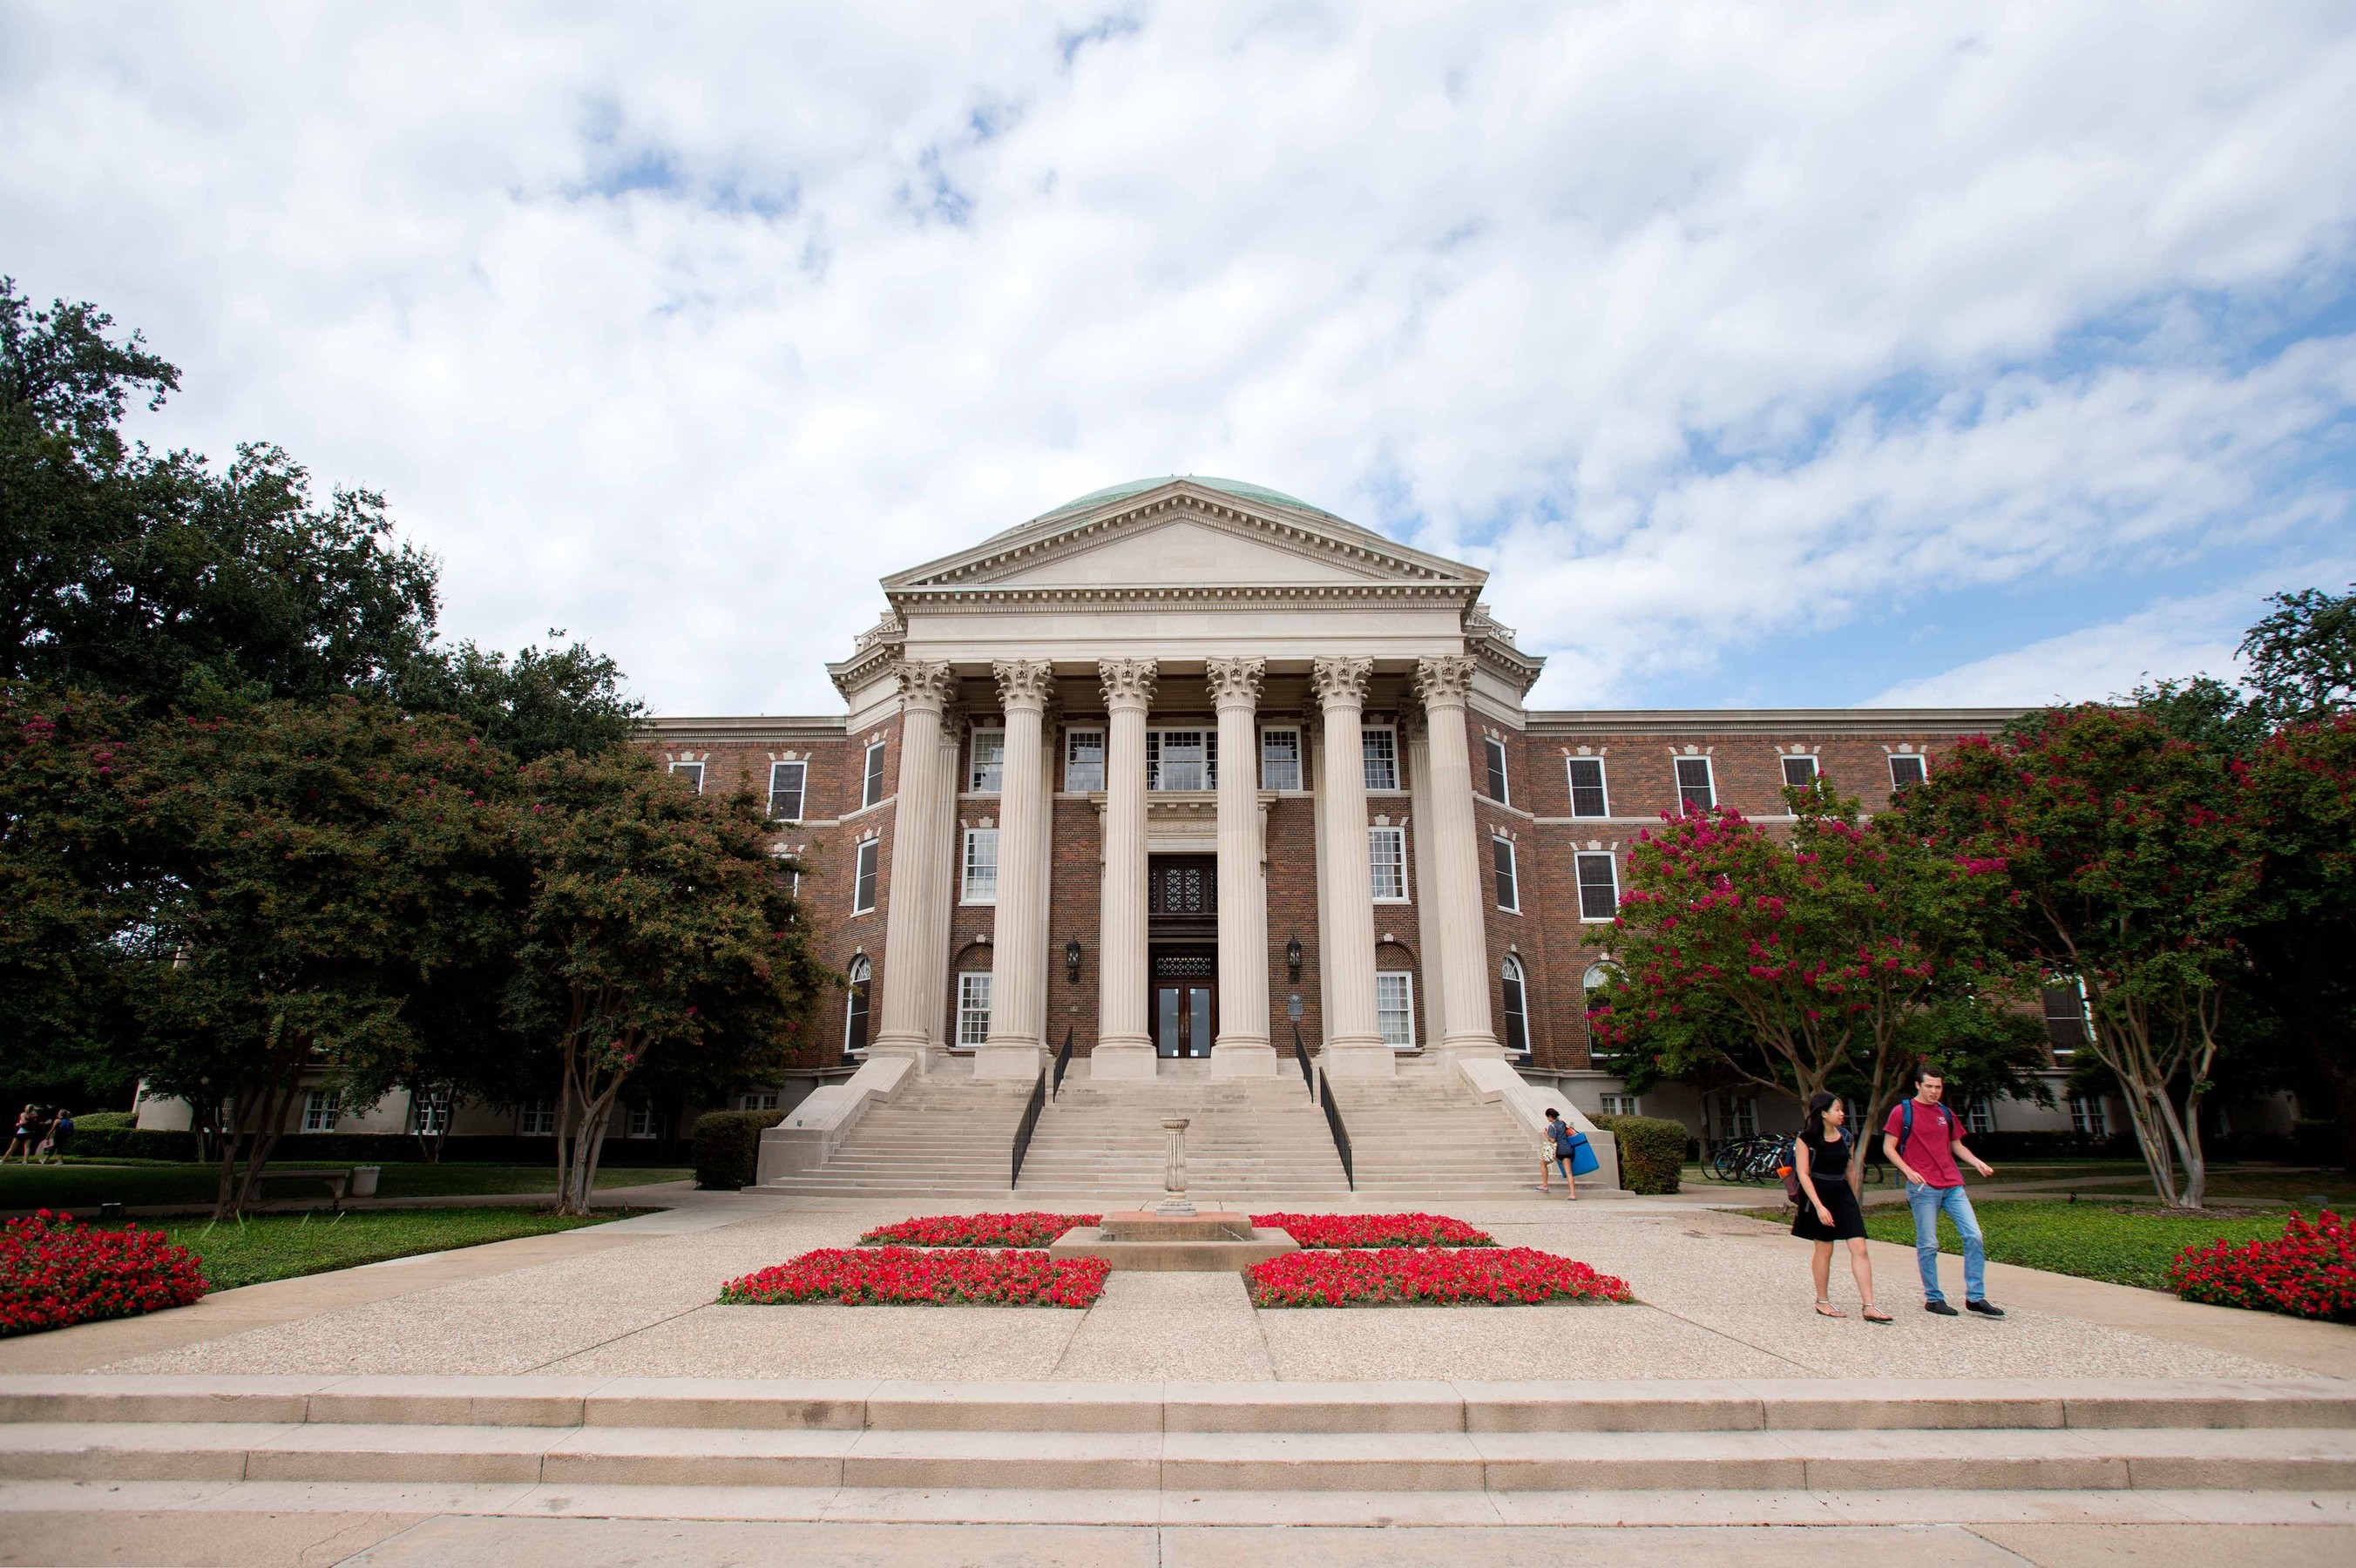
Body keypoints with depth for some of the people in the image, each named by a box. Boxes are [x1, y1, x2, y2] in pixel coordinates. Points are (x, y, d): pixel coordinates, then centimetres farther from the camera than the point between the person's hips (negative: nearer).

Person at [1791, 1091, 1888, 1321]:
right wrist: (1819, 1206, -20)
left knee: (1859, 1249, -5)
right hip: (1818, 1195, -5)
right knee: (1824, 1250, 4)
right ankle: (1822, 1302, 19)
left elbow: (1848, 1169, 16)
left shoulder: (1845, 1136, 5)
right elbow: (1803, 1173, -14)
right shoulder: (1807, 1138, -12)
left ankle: (1869, 1307, -3)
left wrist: (1854, 1199, 19)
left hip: (1842, 1194, 5)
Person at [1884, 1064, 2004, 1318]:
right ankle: (1933, 1299, 10)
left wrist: (1977, 1162, 4)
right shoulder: (1902, 1111, -1)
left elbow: (1957, 1146, 22)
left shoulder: (1946, 1114, 15)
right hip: (1923, 1187, -5)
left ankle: (1975, 1297, 7)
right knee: (1928, 1245, -1)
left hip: (1952, 1186, 5)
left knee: (1974, 1236, -3)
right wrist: (1908, 1171, -14)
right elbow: (1888, 1148, -1)